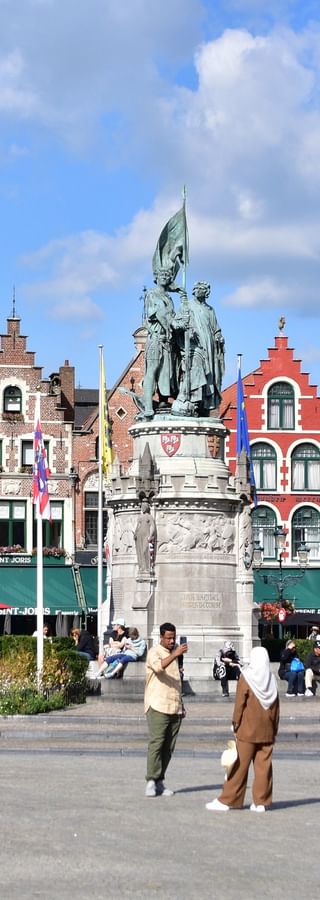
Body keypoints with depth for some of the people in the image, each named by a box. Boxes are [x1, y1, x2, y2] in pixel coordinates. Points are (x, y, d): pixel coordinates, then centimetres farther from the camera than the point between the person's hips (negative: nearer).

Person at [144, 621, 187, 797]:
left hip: (175, 708, 7)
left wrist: (181, 704, 25)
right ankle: (151, 782, -14)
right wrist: (175, 654, -39)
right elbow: (159, 666, -27)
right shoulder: (154, 652, -3)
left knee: (168, 747, 4)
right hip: (158, 707, -7)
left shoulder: (173, 653, 20)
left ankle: (160, 781, 7)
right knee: (156, 743, -13)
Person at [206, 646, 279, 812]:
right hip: (267, 732, 3)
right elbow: (276, 707, 8)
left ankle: (226, 800, 1)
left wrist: (236, 724, 1)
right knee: (263, 766, 4)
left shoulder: (246, 677, -6)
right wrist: (274, 729, 14)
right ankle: (261, 801, 4)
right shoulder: (271, 679, 4)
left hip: (248, 730, -3)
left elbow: (239, 704, -7)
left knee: (240, 766, -2)